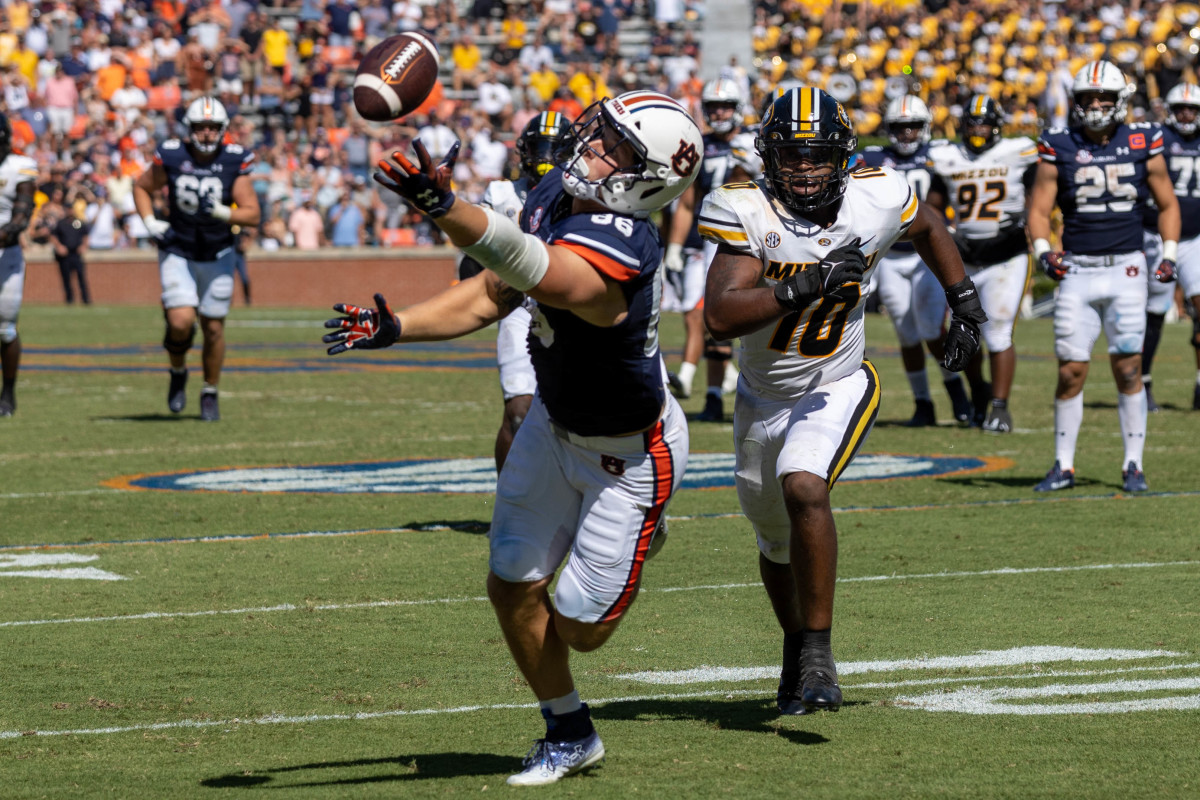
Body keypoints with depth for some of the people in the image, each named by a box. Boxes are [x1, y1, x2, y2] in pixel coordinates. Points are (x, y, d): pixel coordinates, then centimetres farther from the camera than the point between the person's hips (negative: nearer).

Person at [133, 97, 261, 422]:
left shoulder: (234, 162, -12)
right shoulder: (171, 157, -11)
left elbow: (252, 213, -13)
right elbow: (142, 187, 7)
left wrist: (220, 212, -30)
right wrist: (151, 223, -8)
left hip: (217, 256, 1)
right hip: (178, 253, -1)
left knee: (213, 328, 6)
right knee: (181, 322, -17)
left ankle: (210, 393, 27)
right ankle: (178, 372, 13)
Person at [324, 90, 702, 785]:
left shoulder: (607, 264, -40)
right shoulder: (555, 195, -13)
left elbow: (523, 267, -60)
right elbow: (491, 296, -2)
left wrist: (442, 206, -76)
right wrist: (395, 328, -13)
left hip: (629, 454, -7)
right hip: (555, 424, 8)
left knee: (580, 627, 4)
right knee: (514, 591, 8)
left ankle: (636, 531, 36)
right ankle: (570, 733, 30)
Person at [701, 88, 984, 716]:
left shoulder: (876, 200, -16)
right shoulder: (747, 212, -24)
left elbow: (928, 227, 9)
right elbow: (719, 316, -35)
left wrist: (964, 303, 9)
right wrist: (807, 287, -44)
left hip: (837, 388, -1)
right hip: (763, 398, 2)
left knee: (804, 488, -30)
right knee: (779, 544, 19)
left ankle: (818, 654, -20)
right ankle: (796, 647, 47)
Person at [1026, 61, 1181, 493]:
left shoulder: (1142, 144, 3)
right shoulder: (1059, 148, 1)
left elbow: (1168, 204, 13)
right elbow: (1038, 208, 5)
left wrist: (1169, 254, 1)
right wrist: (1043, 250, -13)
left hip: (1126, 267, 0)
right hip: (1077, 270, 0)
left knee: (1128, 368, -2)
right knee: (1071, 371, -1)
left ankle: (1133, 465, 7)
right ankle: (1063, 465, 10)